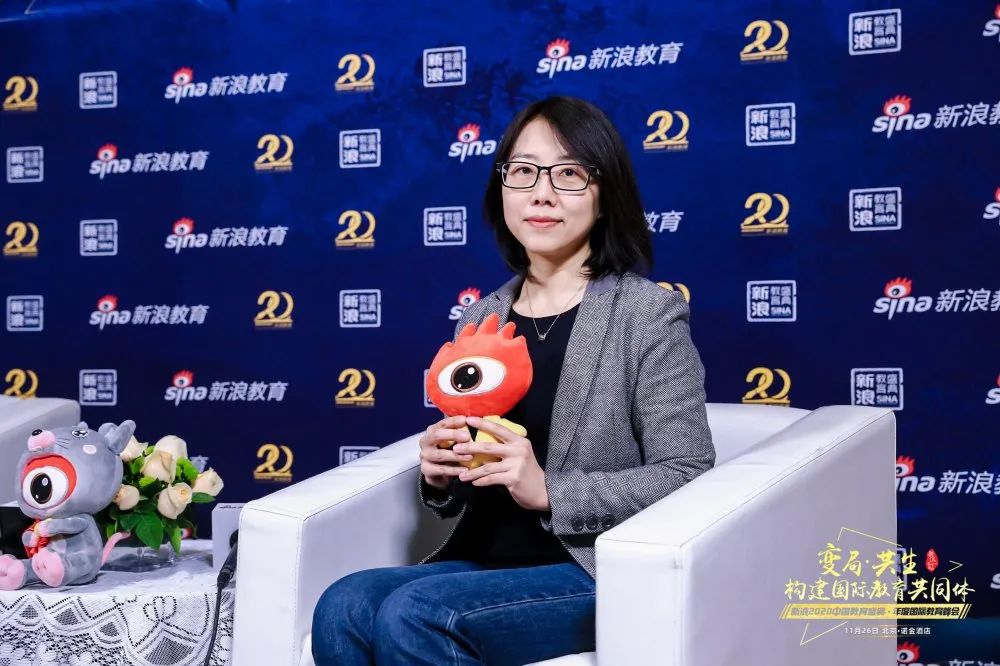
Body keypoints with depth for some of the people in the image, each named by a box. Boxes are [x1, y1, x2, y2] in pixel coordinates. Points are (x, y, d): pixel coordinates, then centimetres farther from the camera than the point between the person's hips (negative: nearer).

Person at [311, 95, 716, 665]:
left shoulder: (649, 313, -4)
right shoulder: (481, 318, 12)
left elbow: (688, 479, -9)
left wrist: (548, 490, -19)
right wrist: (441, 475, -4)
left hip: (598, 572, -5)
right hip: (484, 561, 5)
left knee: (412, 614, -28)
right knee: (342, 609, -24)